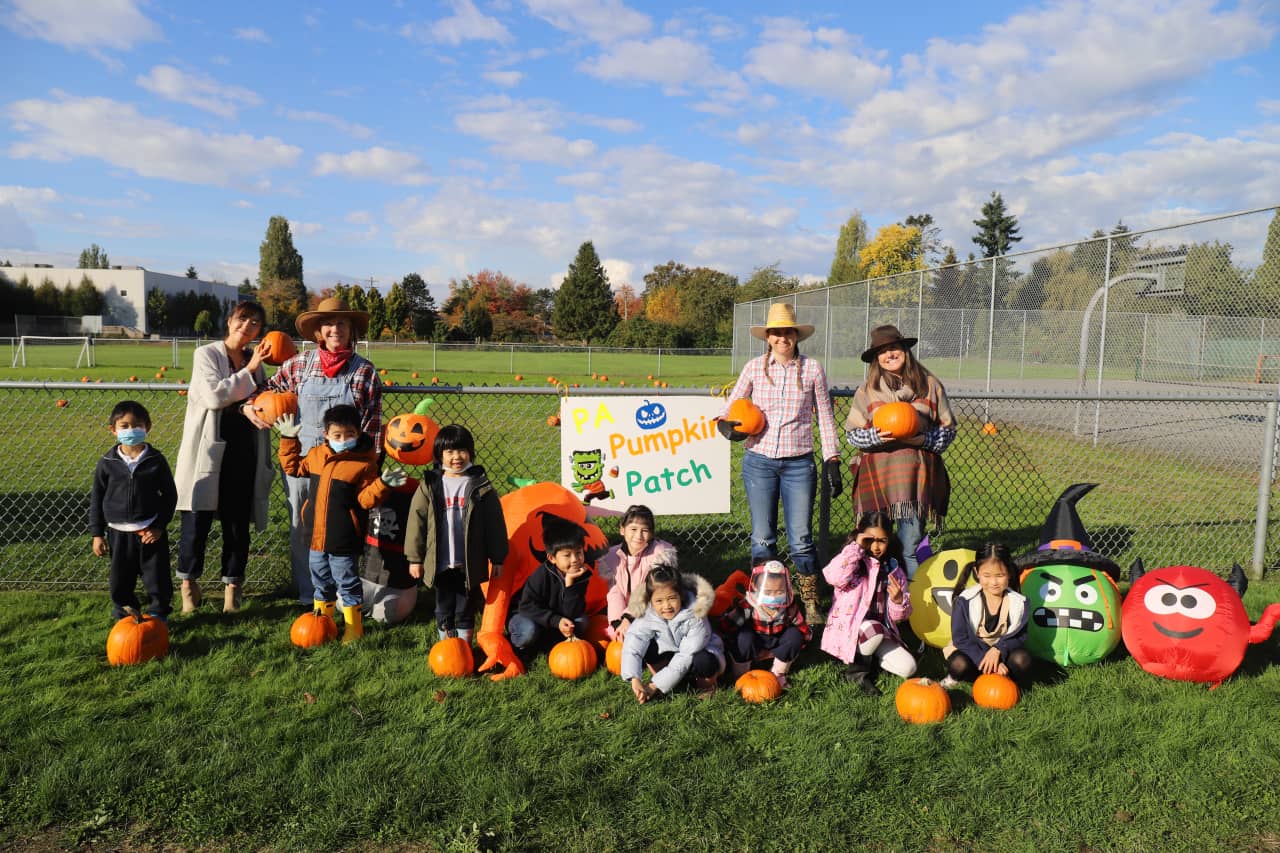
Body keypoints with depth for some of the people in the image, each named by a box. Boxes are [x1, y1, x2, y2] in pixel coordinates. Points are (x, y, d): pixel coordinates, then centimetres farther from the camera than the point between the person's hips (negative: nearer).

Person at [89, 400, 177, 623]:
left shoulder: (156, 460, -6)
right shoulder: (107, 463, -3)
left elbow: (170, 494, 0)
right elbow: (96, 499, 4)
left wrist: (159, 526, -7)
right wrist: (97, 534, 2)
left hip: (151, 532, -1)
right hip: (118, 532, 1)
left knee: (157, 578, 5)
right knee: (120, 580, 13)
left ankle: (158, 615, 23)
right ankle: (123, 614, 35)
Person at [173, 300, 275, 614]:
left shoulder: (255, 360, 13)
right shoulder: (207, 354, -2)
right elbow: (214, 395, -16)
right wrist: (249, 371, -13)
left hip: (244, 450, 4)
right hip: (209, 450, -4)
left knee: (237, 522, 7)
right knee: (197, 520, 2)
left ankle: (232, 585, 20)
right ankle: (189, 582, 22)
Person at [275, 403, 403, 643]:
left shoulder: (364, 464, -13)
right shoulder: (316, 455, 4)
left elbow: (366, 499, -13)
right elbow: (293, 467, 20)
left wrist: (382, 484, -29)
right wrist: (288, 439, 13)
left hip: (344, 540, -6)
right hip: (317, 534, 6)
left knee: (347, 582, 6)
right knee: (321, 581, 21)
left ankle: (353, 627, 21)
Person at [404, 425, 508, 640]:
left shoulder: (481, 486, -2)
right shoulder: (429, 486, 0)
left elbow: (495, 524, 0)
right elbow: (416, 522, 3)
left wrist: (497, 558, -1)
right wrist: (414, 558, 2)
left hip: (470, 564, -1)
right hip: (440, 564, 1)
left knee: (466, 610, 11)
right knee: (444, 609, 14)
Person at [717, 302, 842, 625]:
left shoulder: (812, 369, 3)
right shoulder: (754, 368, 4)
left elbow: (825, 418, 7)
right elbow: (730, 407, 10)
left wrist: (832, 462, 2)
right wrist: (727, 425, -13)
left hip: (798, 464, -1)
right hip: (759, 462, 1)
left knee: (800, 539, 0)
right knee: (762, 538, 6)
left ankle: (811, 606, 13)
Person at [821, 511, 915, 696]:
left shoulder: (894, 571, 9)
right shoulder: (852, 563, -4)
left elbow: (898, 616, 11)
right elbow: (834, 577, -30)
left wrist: (898, 600, -14)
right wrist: (856, 547, -21)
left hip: (881, 633, 4)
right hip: (848, 630, -4)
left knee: (908, 668, -14)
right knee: (874, 629, -35)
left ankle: (868, 655, 10)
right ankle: (857, 670, -7)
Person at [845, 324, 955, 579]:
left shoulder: (930, 385, 9)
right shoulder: (867, 390, 10)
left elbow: (948, 428, 11)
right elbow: (852, 433, 8)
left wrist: (922, 438, -8)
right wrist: (876, 437, -13)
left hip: (917, 471, 0)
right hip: (878, 470, 0)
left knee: (910, 546, -3)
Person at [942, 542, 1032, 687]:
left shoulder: (1018, 602, -10)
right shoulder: (965, 601, -17)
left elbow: (1019, 636, -7)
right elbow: (960, 638, -16)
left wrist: (998, 650, -26)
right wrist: (985, 659, -28)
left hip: (1002, 652, 2)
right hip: (972, 652, -2)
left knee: (1022, 659, -30)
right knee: (959, 664, -34)